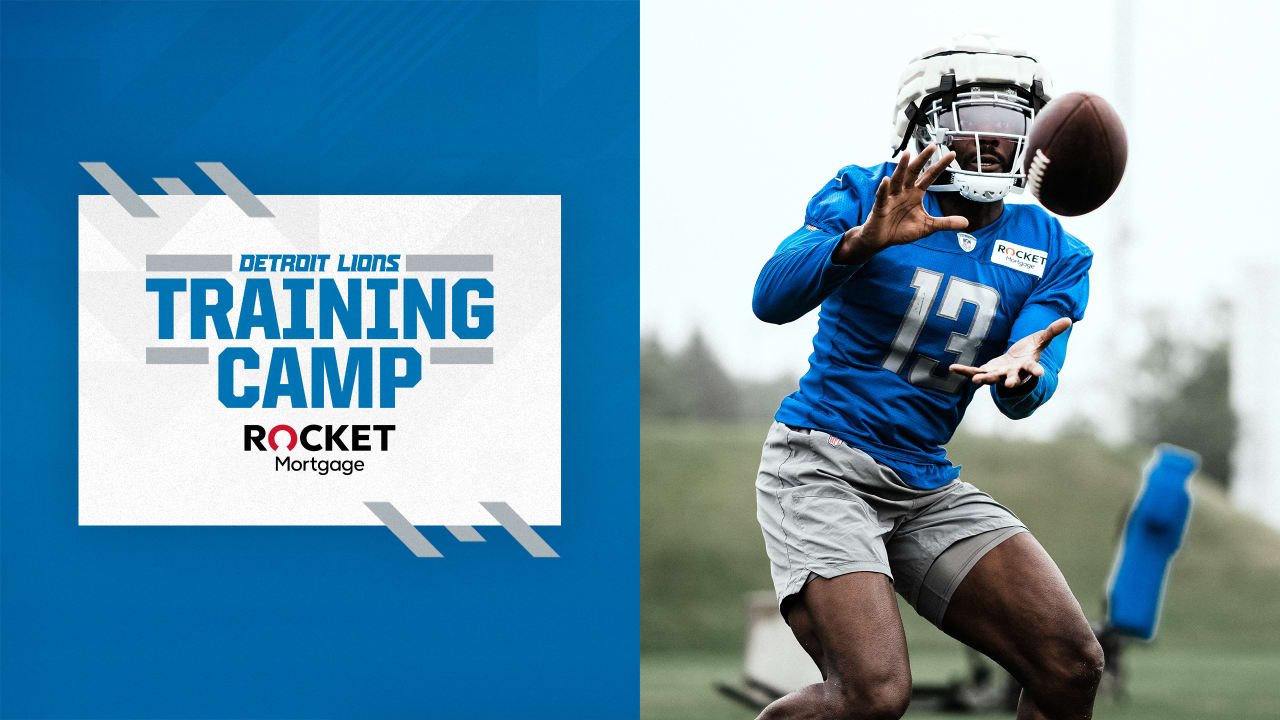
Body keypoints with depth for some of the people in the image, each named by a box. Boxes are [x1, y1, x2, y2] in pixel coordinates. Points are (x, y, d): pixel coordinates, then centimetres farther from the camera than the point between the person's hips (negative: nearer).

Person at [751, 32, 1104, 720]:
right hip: (820, 464, -5)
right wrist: (865, 240, -36)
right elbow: (772, 299, -18)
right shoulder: (862, 194, -4)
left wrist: (1020, 370, -32)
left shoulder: (1053, 254, 6)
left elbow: (1023, 399, -7)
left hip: (928, 491, 5)